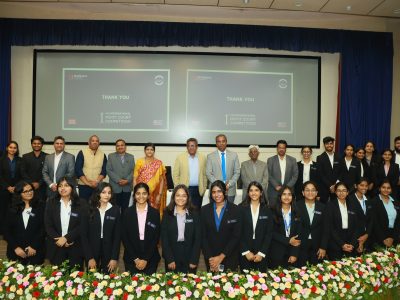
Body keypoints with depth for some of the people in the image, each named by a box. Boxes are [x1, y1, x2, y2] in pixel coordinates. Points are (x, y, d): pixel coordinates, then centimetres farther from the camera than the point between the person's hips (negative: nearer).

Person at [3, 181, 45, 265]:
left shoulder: (39, 207, -1)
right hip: (16, 251, 2)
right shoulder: (13, 209, 4)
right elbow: (7, 231, 3)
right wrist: (15, 247, -7)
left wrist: (34, 246, -11)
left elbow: (43, 228, -5)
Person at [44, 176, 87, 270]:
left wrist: (66, 238, -15)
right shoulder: (51, 203, 4)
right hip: (56, 247, 1)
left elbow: (82, 226, -8)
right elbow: (48, 225, 0)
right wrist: (58, 239, -11)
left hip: (75, 247, -1)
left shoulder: (81, 204, -2)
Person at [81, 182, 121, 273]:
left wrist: (114, 258, -6)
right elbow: (84, 235, -3)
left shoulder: (115, 210, -2)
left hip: (109, 253, 0)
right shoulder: (89, 210, -4)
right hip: (92, 251, 0)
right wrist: (89, 257, -8)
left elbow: (117, 235, -2)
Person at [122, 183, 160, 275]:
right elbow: (124, 237, -1)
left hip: (150, 259, 0)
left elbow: (156, 238, -1)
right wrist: (135, 259, -7)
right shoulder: (127, 212, 0)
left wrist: (146, 259, -8)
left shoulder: (155, 213, 0)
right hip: (131, 259, 0)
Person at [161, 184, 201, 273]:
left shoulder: (194, 214, 2)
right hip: (172, 257, 0)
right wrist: (169, 260, -8)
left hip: (189, 259, 0)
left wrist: (194, 260, -6)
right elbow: (164, 238, -2)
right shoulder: (167, 214, 1)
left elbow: (198, 238, 0)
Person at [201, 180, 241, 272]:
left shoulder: (235, 210, -6)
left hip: (229, 257, -1)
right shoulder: (204, 210, 0)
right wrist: (210, 258, -8)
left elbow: (236, 236, -8)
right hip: (210, 258, 2)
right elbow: (203, 236, -1)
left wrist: (221, 256, -11)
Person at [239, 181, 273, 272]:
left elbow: (269, 233, 0)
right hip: (244, 252, -1)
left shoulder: (267, 210, 3)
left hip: (261, 253, 1)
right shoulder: (241, 209, -2)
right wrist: (246, 251, -8)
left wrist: (262, 253, -7)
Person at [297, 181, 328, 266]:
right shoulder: (297, 206, -4)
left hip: (317, 246, 2)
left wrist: (323, 247, 1)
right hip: (301, 246, -2)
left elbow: (325, 228, 5)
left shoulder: (322, 207, 5)